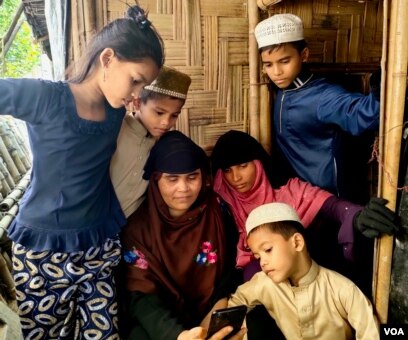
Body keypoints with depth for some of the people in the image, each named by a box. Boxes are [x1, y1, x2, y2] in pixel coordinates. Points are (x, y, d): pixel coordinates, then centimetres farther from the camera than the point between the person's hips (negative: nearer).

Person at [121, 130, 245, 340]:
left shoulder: (218, 210, -5)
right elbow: (142, 297, -18)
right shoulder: (138, 227, -11)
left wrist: (219, 310, -15)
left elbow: (232, 272, 3)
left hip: (214, 318, 0)